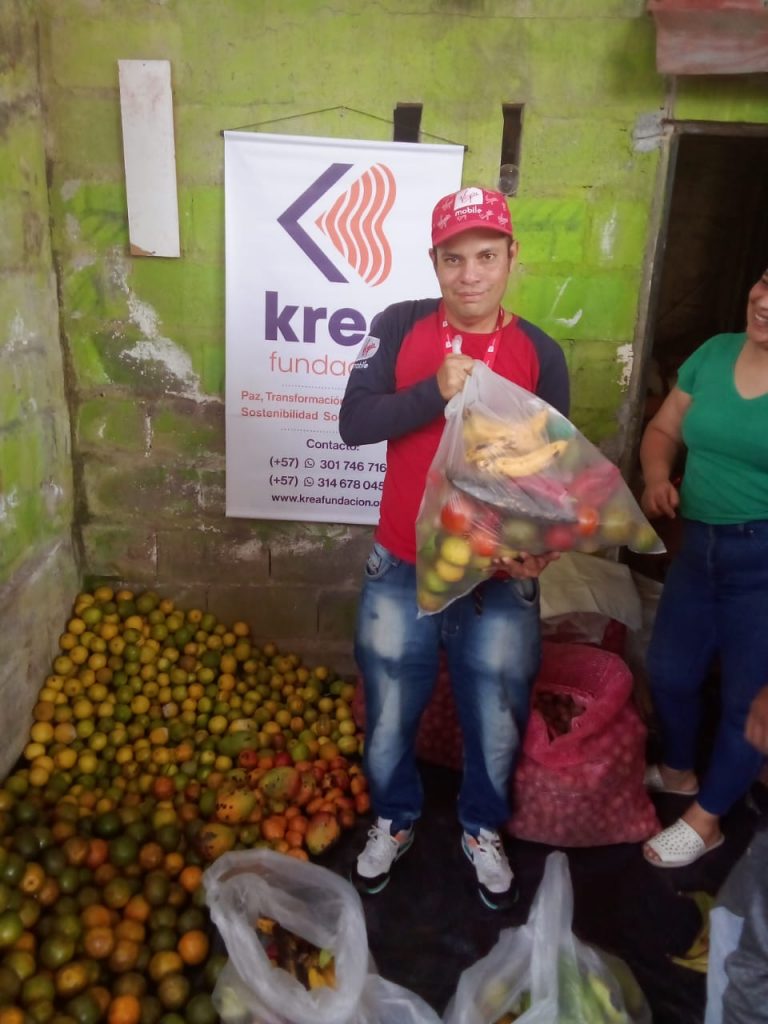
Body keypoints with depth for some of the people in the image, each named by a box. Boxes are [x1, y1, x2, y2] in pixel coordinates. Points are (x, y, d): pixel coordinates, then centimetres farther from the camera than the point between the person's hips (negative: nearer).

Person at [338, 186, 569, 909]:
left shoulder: (540, 355, -4)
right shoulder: (400, 327, -5)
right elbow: (353, 423, -13)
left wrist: (538, 544, -20)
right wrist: (437, 391, -26)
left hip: (499, 582, 1)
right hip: (401, 572, 0)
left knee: (496, 726, 16)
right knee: (389, 718, 17)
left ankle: (482, 832, 47)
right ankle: (393, 822, 48)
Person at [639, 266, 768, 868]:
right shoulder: (715, 352, 3)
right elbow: (663, 429, 11)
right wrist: (657, 477, -8)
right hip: (699, 545, 5)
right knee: (670, 671, 18)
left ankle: (706, 820, 31)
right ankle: (677, 772, 47)